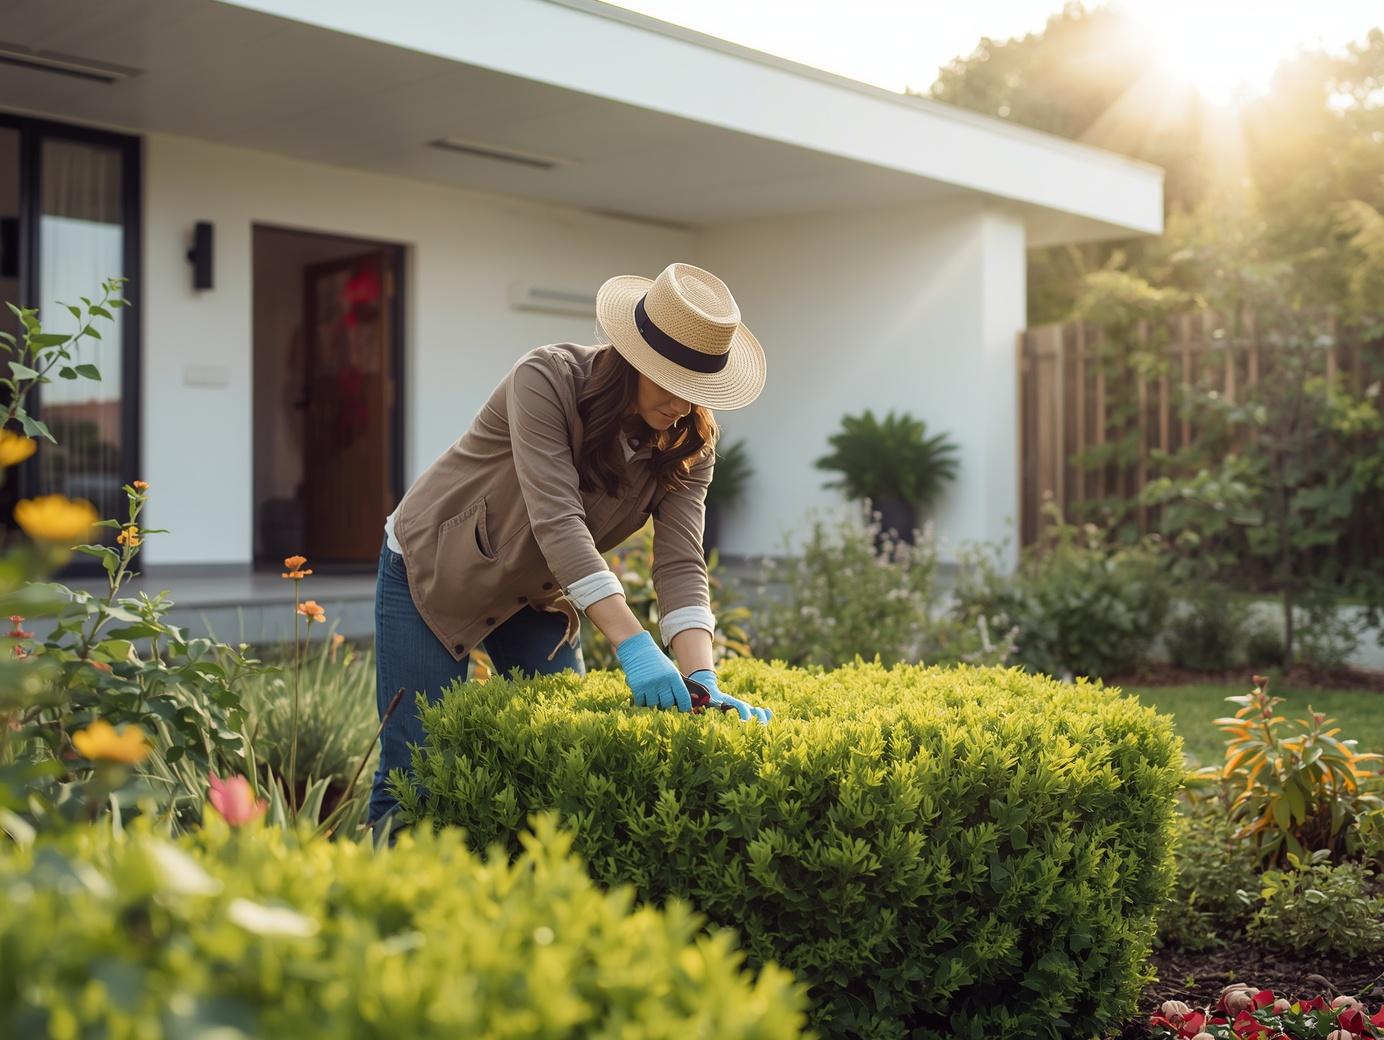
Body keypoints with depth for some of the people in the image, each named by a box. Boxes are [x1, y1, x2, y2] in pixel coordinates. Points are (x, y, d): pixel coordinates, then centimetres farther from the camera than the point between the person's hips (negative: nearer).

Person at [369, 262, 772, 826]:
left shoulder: (690, 444, -14)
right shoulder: (546, 378, -29)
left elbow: (681, 565, -22)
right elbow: (557, 520, -38)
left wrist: (702, 684, -38)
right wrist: (633, 646, -46)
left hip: (539, 595, 5)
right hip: (432, 570, -5)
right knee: (417, 773, -7)